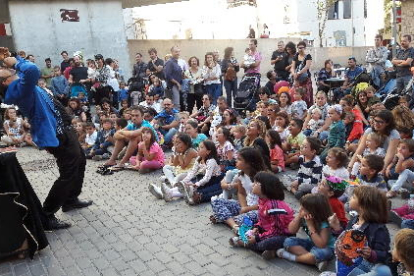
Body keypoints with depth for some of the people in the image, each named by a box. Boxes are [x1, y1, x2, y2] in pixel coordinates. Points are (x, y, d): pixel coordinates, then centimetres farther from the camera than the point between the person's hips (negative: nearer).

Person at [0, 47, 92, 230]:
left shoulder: (20, 85, 8)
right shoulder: (17, 88, -20)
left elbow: (29, 72, 26)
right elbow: (32, 71, -38)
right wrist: (16, 61, -19)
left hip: (61, 129, 11)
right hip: (55, 133, -11)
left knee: (79, 161, 24)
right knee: (69, 172, -9)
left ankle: (70, 200, 38)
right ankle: (45, 217, -1)